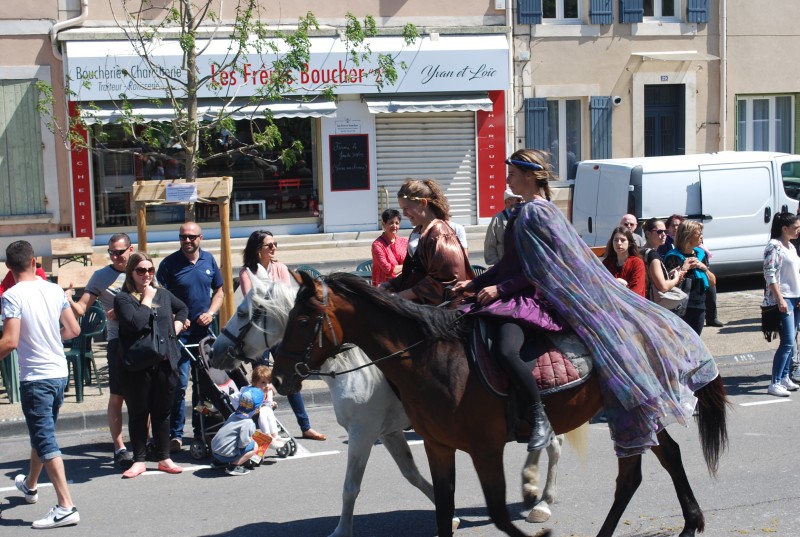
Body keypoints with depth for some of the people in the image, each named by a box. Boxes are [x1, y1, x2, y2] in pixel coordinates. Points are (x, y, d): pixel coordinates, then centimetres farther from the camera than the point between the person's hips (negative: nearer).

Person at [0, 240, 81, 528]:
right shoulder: (55, 290, 3)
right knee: (42, 432, 24)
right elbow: (74, 330, 9)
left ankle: (66, 506, -10)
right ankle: (30, 485, 45)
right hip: (59, 372, 7)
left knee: (45, 440, -5)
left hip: (35, 377, -7)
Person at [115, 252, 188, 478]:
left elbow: (183, 309, 29)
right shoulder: (123, 298, -4)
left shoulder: (163, 294, 11)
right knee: (138, 414, 5)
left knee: (162, 412, 11)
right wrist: (147, 298, -10)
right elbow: (137, 323, -21)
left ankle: (164, 458, 19)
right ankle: (139, 460, 15)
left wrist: (175, 329, 12)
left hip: (165, 362, 4)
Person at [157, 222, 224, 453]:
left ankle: (201, 430, 24)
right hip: (180, 331, -4)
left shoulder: (209, 260, 6)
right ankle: (175, 434, -1)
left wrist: (210, 313, -2)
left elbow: (219, 291, 14)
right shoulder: (169, 263, -6)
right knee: (179, 384, -8)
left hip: (204, 330, 4)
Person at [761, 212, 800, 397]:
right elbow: (770, 275, -17)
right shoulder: (774, 246, -12)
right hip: (783, 300, -9)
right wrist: (780, 299, -20)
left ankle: (785, 377, 20)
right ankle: (774, 384, -10)